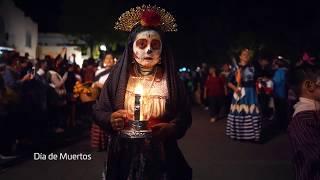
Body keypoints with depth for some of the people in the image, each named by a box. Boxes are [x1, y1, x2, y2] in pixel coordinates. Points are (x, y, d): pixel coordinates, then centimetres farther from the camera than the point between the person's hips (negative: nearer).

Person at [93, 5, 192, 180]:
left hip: (160, 157, 0)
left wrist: (171, 128, -22)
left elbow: (184, 116, -2)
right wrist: (110, 119, -21)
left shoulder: (170, 78, -5)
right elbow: (99, 110, 0)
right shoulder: (118, 76, -5)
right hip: (124, 155, 1)